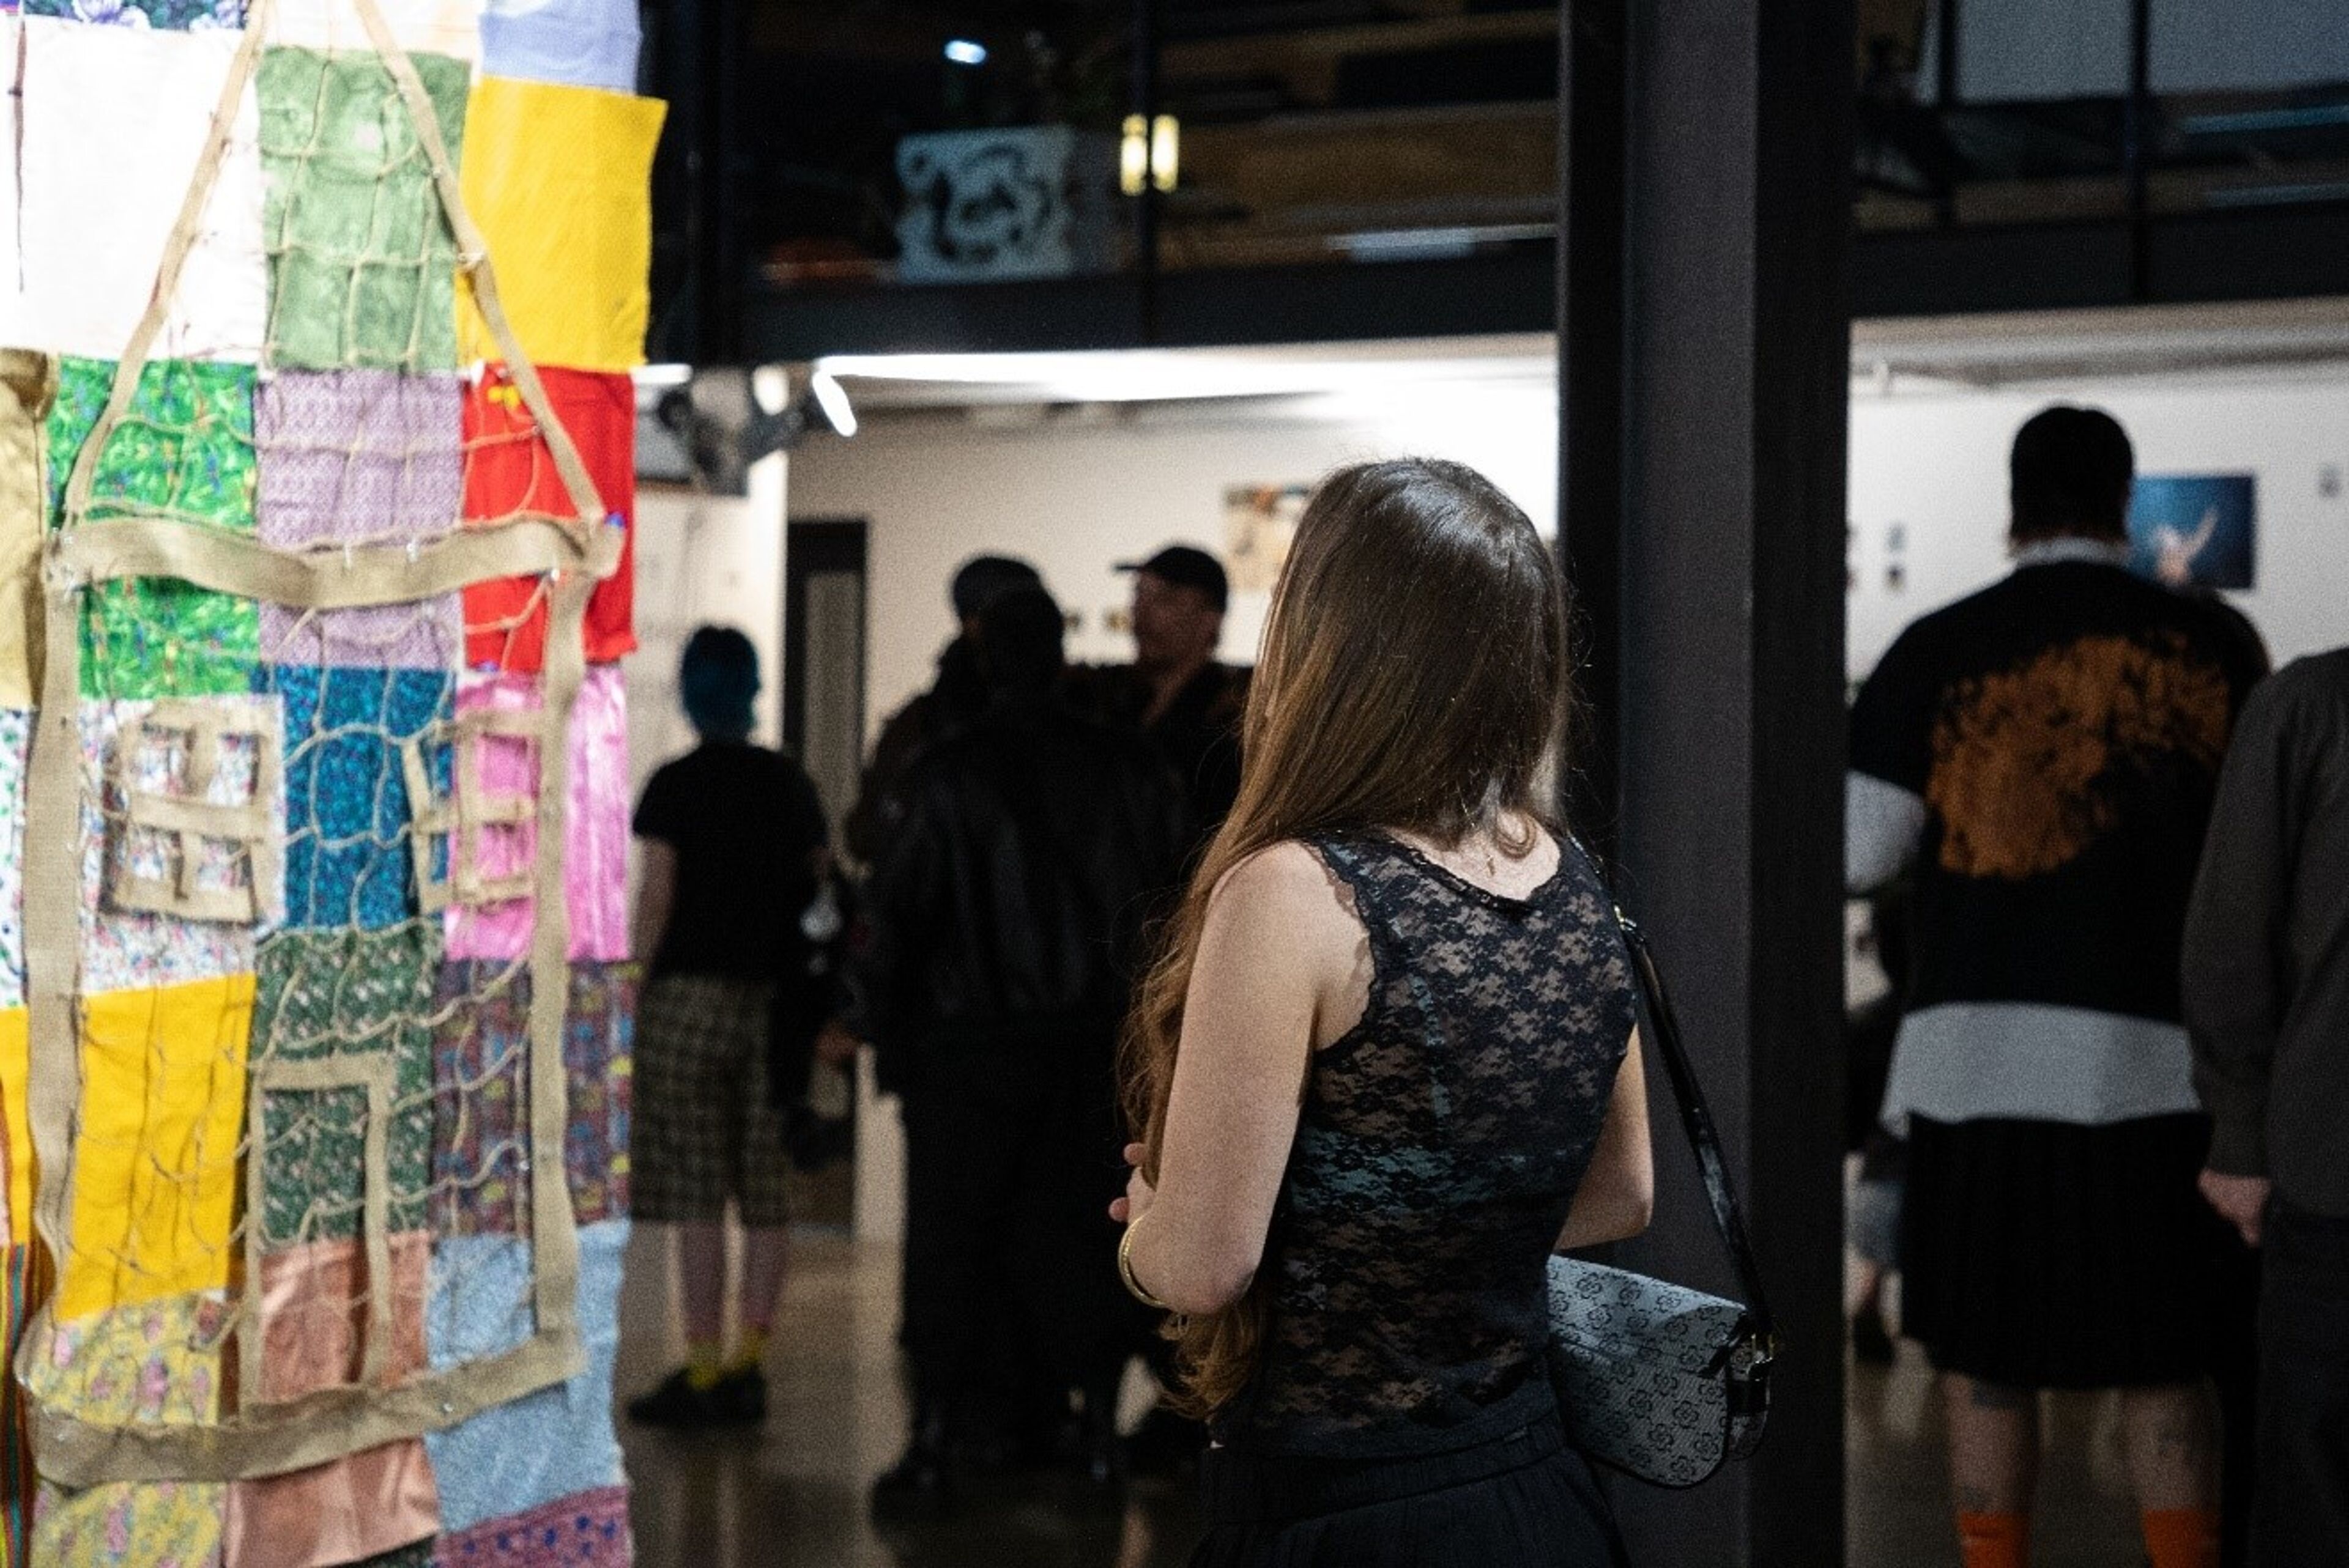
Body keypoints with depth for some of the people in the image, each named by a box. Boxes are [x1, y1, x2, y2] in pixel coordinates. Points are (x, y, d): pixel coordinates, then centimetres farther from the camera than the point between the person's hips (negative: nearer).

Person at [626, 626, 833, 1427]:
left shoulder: (674, 787, -4)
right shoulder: (791, 784, 8)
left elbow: (655, 901, -8)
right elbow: (821, 895, 9)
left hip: (690, 994, -4)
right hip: (776, 998, 4)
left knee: (696, 1195, -3)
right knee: (765, 1197, 6)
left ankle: (704, 1371, -4)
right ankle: (748, 1367, 8)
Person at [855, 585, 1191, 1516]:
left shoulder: (948, 773, -9)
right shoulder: (1130, 770, 2)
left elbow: (903, 906, -8)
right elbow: (1179, 899, 5)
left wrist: (881, 1019, 5)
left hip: (970, 1047, -4)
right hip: (1091, 1046, 4)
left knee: (950, 1241, 3)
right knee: (1076, 1234, 13)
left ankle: (934, 1449, 4)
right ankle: (1099, 1435, 16)